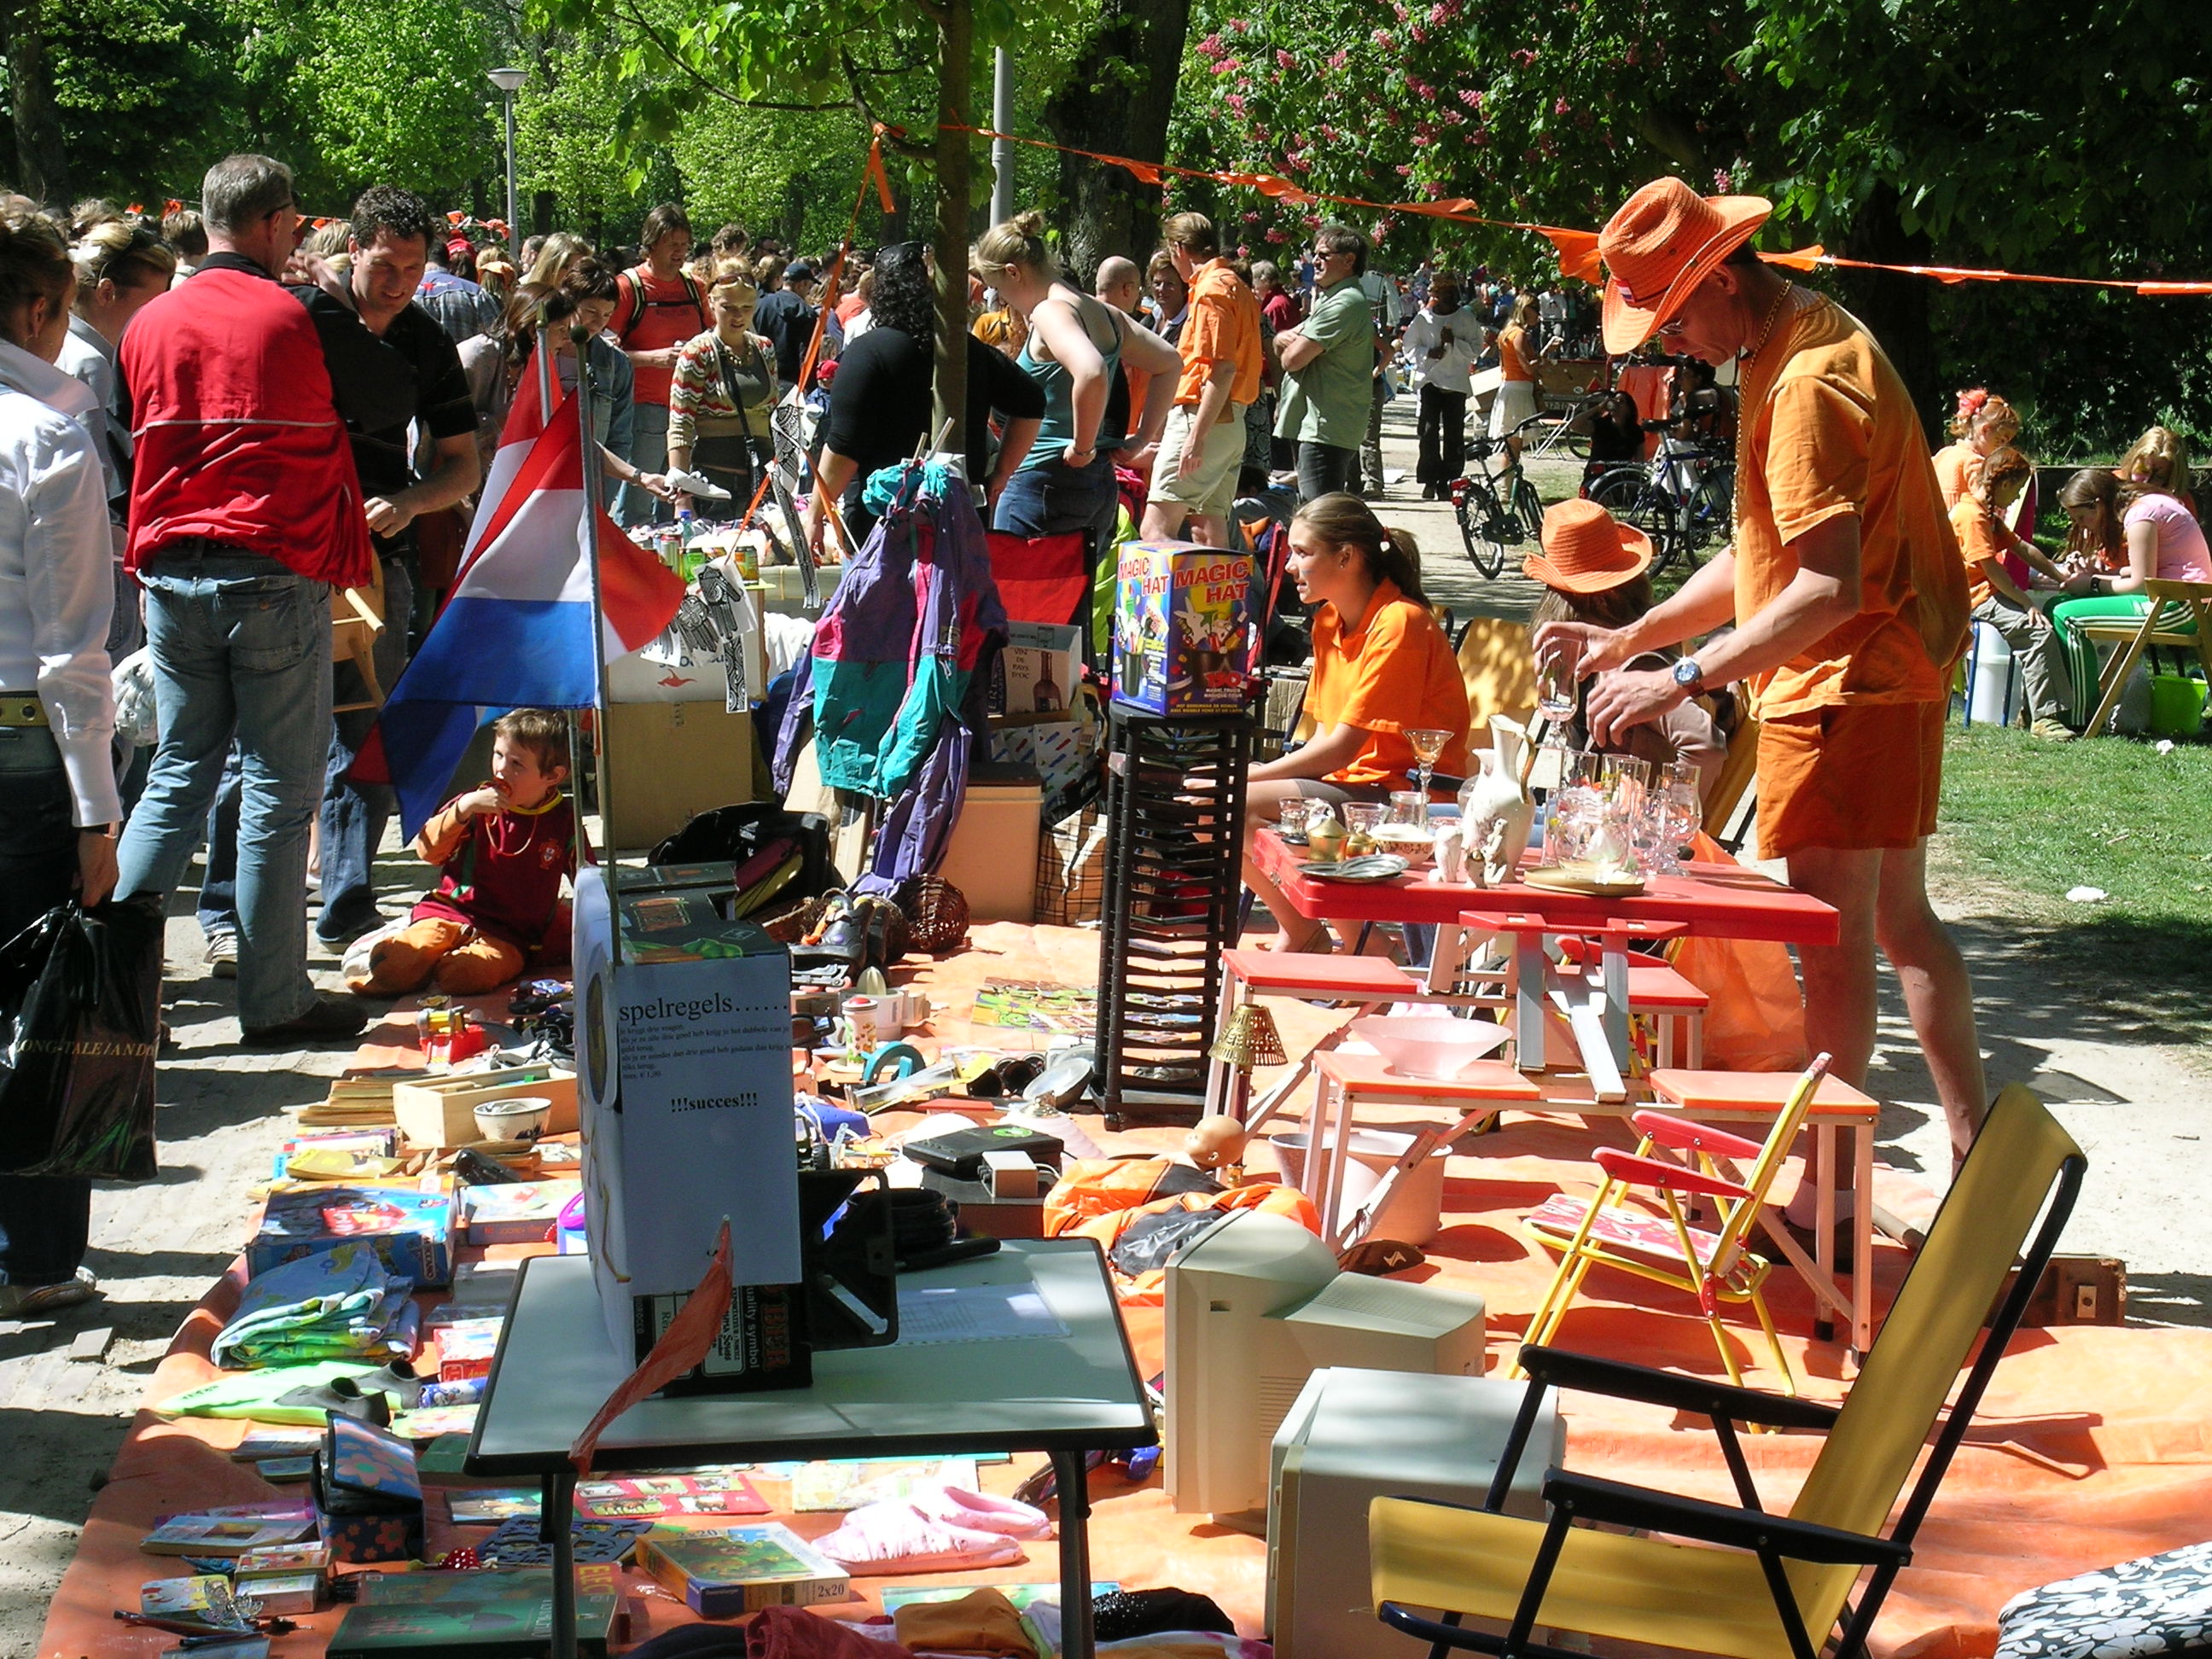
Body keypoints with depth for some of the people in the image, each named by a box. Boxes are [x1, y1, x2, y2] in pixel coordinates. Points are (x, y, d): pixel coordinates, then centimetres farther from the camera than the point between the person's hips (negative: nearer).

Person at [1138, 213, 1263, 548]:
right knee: (1209, 531, 12)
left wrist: (1196, 438, -24)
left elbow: (1222, 371, -20)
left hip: (1200, 418, -10)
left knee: (1155, 531, -16)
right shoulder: (1236, 286, 18)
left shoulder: (1211, 290, -12)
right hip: (1232, 421, 10)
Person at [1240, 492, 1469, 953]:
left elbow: (1342, 747, -21)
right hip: (1347, 779, 9)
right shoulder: (1330, 620, 11)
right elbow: (1324, 737, 10)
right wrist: (1244, 776, -6)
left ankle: (1303, 932, 0)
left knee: (1239, 806, -23)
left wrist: (1245, 777, -18)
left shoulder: (1399, 623, -18)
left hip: (1401, 793, -9)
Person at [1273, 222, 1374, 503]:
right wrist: (1286, 338, -5)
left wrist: (1289, 347, 5)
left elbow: (1294, 359, -20)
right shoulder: (1328, 298, 21)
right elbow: (1281, 342, 20)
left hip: (1323, 429, -11)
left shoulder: (1345, 303, -15)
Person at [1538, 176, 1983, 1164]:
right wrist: (1628, 640, 12)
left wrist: (1682, 681, -29)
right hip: (1891, 676, 11)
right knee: (1900, 921, 16)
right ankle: (1977, 1155, 24)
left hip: (1846, 684, -11)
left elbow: (1830, 588, -28)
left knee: (1831, 936, -6)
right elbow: (1769, 556, 18)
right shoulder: (1798, 348, 13)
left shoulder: (1808, 382, -20)